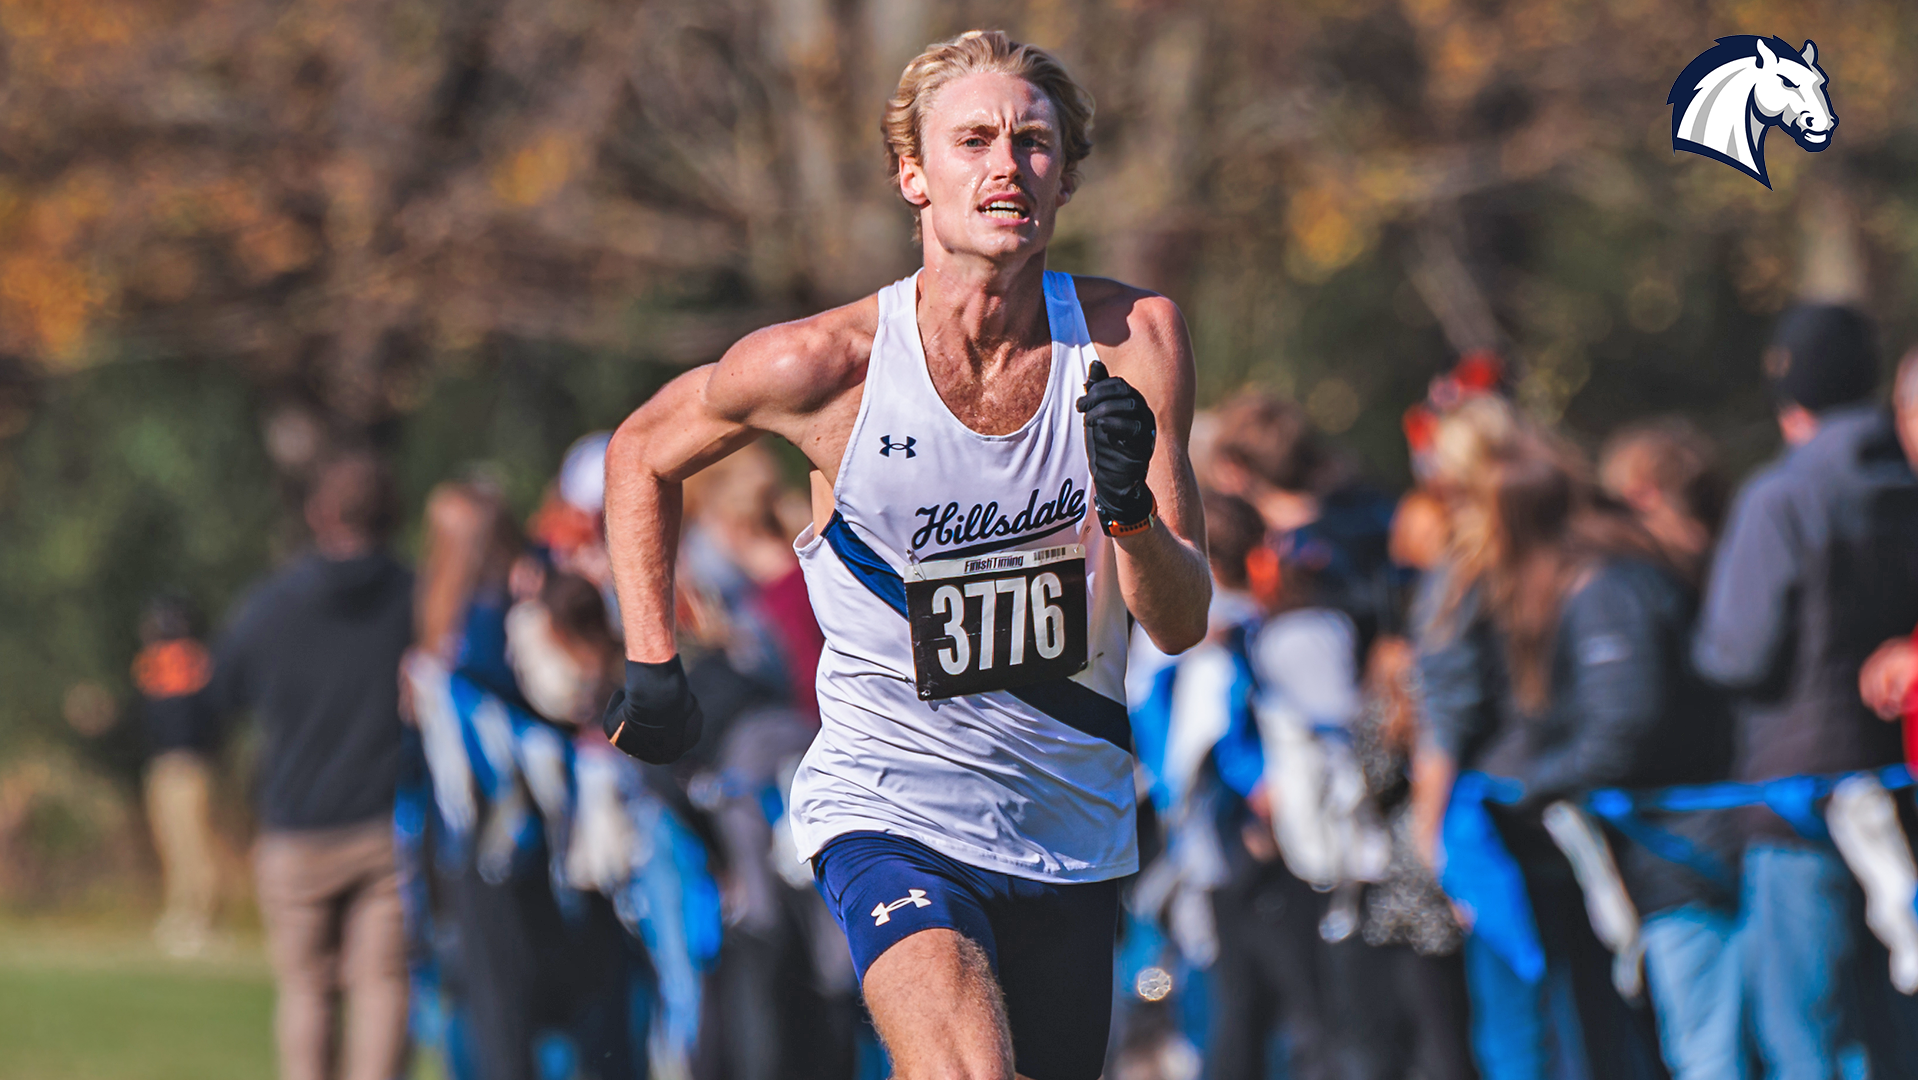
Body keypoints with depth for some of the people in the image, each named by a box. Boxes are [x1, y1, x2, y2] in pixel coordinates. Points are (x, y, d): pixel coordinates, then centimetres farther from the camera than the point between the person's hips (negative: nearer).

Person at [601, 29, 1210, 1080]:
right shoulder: (822, 365, -14)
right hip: (887, 804, -4)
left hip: (1071, 823, 4)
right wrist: (651, 666, 4)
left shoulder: (1133, 340, -8)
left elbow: (1179, 623, -7)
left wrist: (1132, 514, -28)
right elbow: (642, 452, 8)